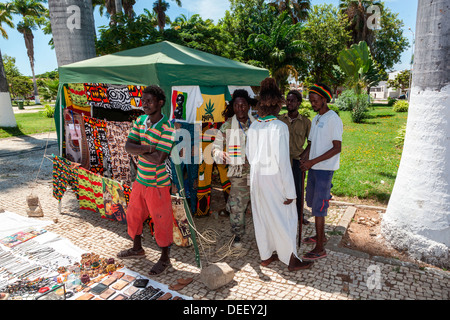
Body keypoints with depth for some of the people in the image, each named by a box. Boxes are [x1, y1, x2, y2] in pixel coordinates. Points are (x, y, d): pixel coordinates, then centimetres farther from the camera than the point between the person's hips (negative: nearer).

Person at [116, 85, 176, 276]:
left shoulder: (166, 128, -20)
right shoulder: (140, 121, 2)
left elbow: (159, 159, -27)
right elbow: (128, 147, -7)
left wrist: (139, 149, -15)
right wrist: (149, 147, -22)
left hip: (157, 183, -7)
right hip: (140, 180, 8)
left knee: (161, 221, 6)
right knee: (133, 215, 22)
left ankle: (164, 259, 27)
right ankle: (137, 249, 46)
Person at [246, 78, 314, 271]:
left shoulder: (253, 127, 0)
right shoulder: (279, 127, -18)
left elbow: (249, 155, 8)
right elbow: (283, 161, -19)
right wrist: (290, 191, -13)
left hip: (256, 177, 6)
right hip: (274, 178, -6)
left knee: (262, 217, 16)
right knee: (284, 219, 9)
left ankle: (266, 255, 32)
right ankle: (291, 260, 23)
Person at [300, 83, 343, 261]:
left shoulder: (333, 119, -13)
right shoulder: (315, 120, 13)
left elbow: (337, 148, -19)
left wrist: (313, 161, -22)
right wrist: (304, 156, -4)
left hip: (324, 169, -8)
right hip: (313, 168, 8)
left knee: (318, 208, -6)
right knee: (313, 203, 16)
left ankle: (320, 248, 4)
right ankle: (320, 235, 34)